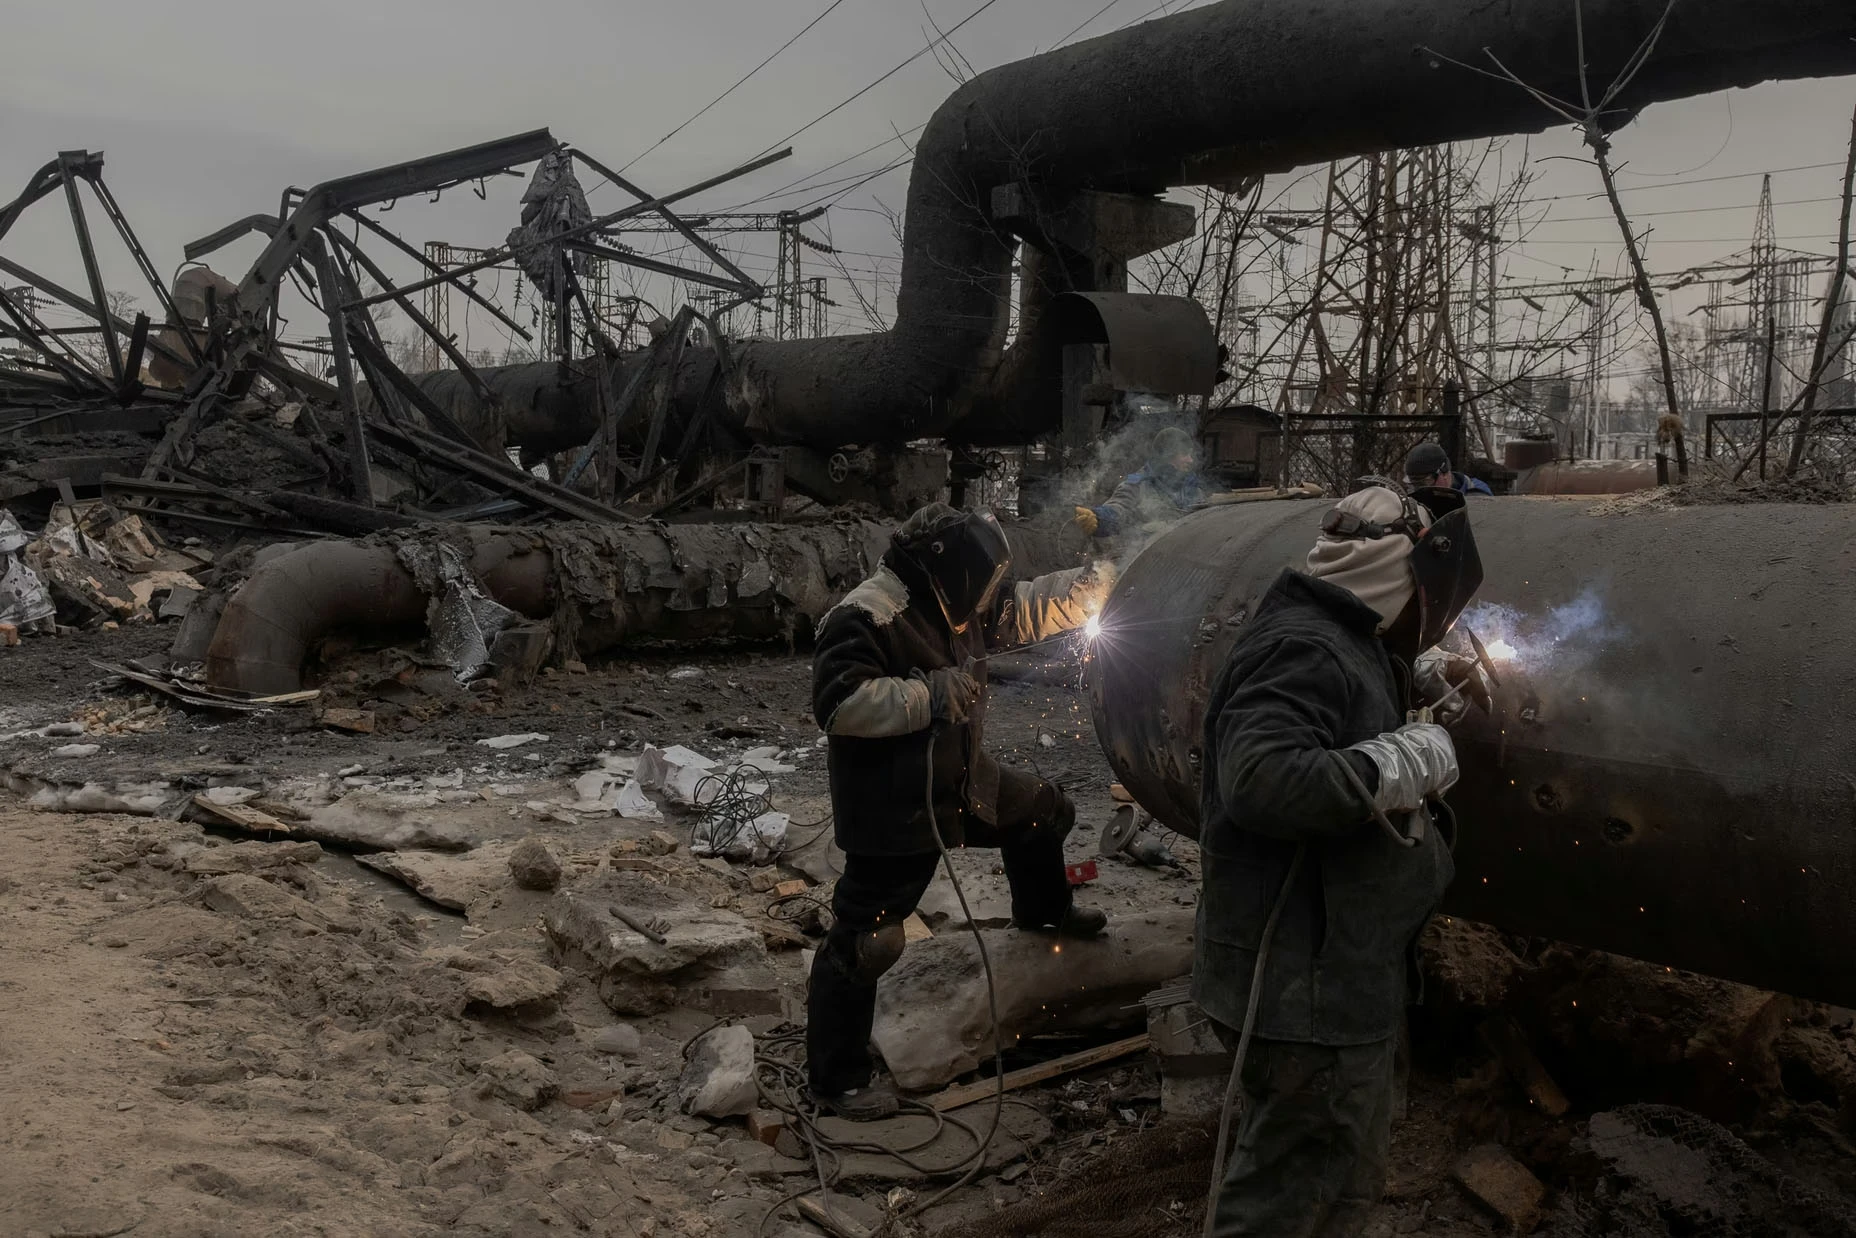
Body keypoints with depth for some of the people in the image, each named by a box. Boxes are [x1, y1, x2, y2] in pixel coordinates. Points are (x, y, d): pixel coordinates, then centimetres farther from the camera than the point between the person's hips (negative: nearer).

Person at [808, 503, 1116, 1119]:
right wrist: (932, 695, -31)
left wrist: (1104, 578, 7)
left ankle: (1042, 911, 55)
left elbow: (1030, 608, 14)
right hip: (894, 811, -9)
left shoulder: (954, 607, 5)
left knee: (1044, 810, 26)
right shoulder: (866, 618, -23)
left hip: (960, 781, 10)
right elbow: (840, 703, -32)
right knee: (865, 940, -4)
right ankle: (837, 1079, 10)